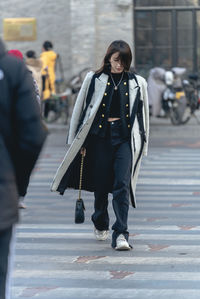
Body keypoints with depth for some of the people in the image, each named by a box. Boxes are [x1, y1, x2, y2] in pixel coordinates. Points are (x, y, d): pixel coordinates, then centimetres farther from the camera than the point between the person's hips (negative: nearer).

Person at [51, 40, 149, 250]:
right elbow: (81, 109, 8)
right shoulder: (94, 80, 4)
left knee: (122, 184, -12)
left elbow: (142, 114, 14)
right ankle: (100, 225, 33)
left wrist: (142, 143, 12)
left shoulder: (137, 83, 7)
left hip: (125, 138, 0)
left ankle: (120, 234, -16)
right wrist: (80, 141, 6)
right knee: (101, 184, 8)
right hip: (100, 136, 0)